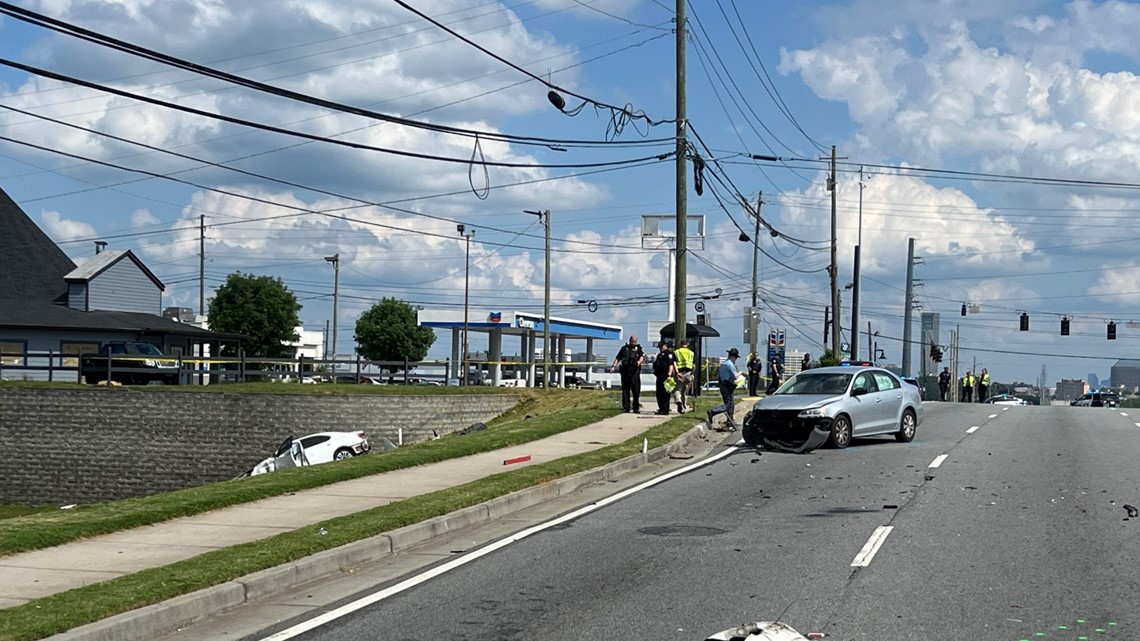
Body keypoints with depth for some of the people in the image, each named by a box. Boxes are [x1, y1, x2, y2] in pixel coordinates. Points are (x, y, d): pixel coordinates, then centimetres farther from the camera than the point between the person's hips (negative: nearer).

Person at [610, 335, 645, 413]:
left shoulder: (638, 348, 11)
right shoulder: (624, 348, 17)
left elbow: (642, 356, -5)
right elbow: (618, 358, 17)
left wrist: (639, 361, -25)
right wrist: (613, 366, 4)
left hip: (634, 371, -2)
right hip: (625, 371, 2)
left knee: (636, 389, -5)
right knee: (625, 389, 3)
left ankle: (636, 408, 0)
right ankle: (626, 407, 8)